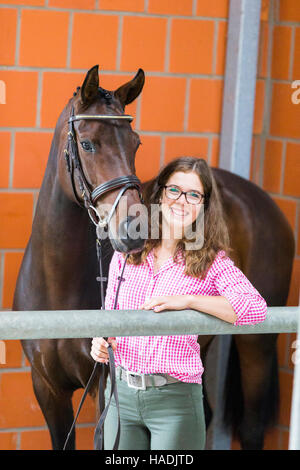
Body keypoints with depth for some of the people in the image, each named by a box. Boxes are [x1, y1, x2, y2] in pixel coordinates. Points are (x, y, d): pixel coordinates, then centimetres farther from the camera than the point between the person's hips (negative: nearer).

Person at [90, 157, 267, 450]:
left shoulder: (212, 261, -4)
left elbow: (256, 309, -19)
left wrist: (187, 300, -21)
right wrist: (100, 341, -5)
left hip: (176, 399, -3)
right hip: (121, 393, 3)